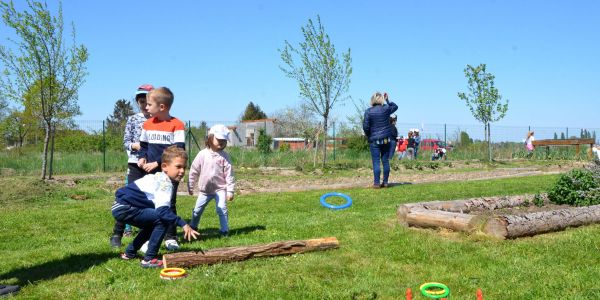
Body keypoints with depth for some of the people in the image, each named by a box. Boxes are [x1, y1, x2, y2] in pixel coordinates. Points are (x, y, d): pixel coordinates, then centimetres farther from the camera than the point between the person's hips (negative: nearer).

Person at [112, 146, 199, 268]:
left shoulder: (159, 178, 13)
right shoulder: (165, 184, -18)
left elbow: (158, 207, 17)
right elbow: (162, 211, -30)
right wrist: (183, 224, -31)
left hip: (121, 207, 10)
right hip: (124, 208, -10)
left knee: (152, 224, 26)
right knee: (162, 220, -17)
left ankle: (130, 253, 37)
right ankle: (149, 260, -11)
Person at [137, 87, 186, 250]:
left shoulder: (177, 125, -11)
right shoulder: (147, 124, 7)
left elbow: (179, 150, -15)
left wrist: (157, 163, -18)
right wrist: (142, 158, -3)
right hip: (151, 172, 5)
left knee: (169, 204, 3)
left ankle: (170, 237, 13)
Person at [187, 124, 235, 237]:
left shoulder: (224, 156, -8)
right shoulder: (202, 154, -5)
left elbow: (229, 174, -8)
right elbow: (194, 171, 3)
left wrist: (230, 190, -11)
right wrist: (190, 186, 6)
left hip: (220, 188, -2)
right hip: (205, 189, 2)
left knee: (222, 209, -14)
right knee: (197, 210, 13)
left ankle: (224, 230, -2)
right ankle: (193, 227, 35)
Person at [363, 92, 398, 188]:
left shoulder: (368, 111, -8)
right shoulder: (386, 109, -1)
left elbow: (365, 126, -7)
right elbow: (395, 106, 21)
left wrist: (368, 136, 9)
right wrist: (387, 100, 17)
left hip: (374, 140, -2)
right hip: (386, 139, 3)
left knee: (376, 162, -1)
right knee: (385, 161, 8)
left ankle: (376, 183, -2)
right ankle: (385, 182, 12)